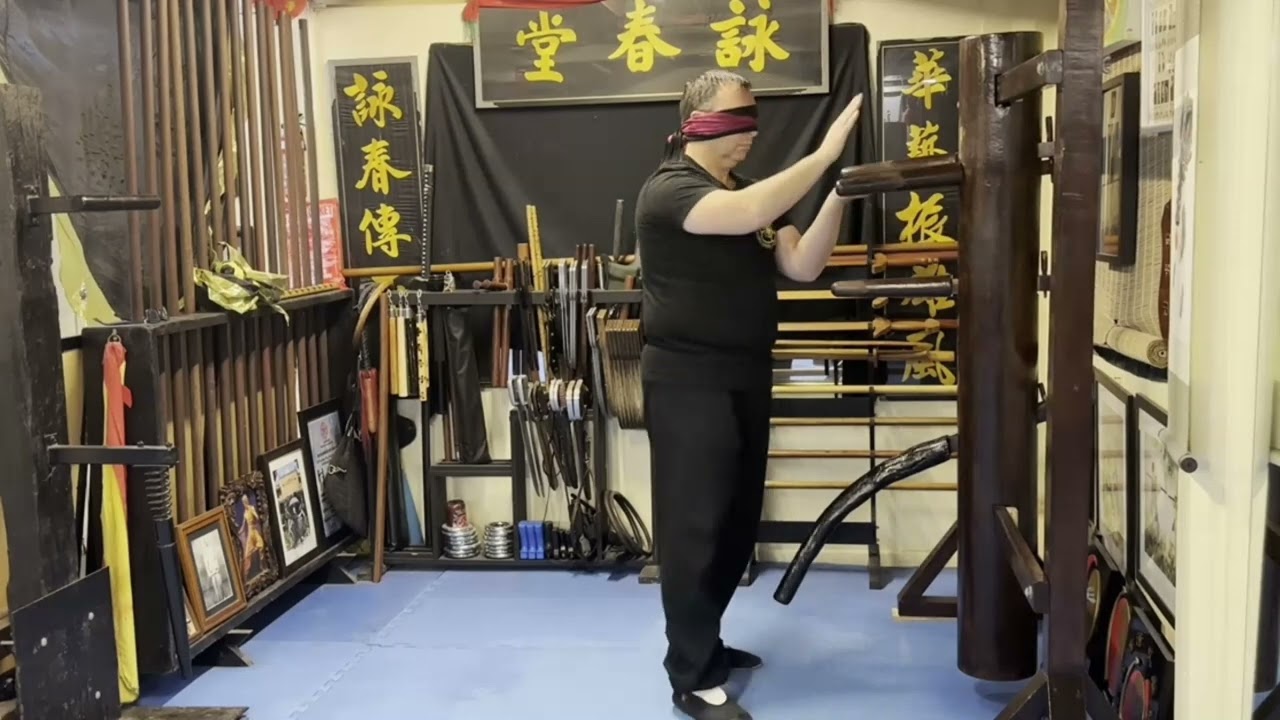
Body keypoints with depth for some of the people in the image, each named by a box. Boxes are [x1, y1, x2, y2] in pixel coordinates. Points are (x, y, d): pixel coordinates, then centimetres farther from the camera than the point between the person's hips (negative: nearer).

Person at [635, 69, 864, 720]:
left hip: (745, 378, 9)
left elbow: (802, 265, 2)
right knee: (694, 527, -3)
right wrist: (825, 153, -28)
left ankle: (703, 643, 31)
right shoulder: (670, 189, -12)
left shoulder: (752, 192, 14)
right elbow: (747, 216, -32)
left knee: (738, 522, 15)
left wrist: (838, 196, -11)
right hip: (689, 382, -8)